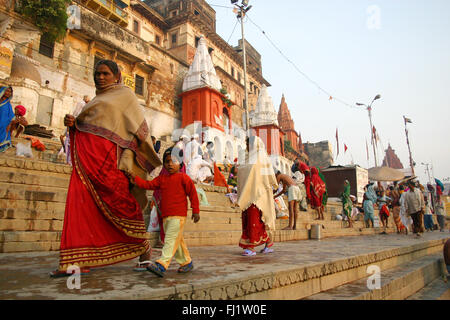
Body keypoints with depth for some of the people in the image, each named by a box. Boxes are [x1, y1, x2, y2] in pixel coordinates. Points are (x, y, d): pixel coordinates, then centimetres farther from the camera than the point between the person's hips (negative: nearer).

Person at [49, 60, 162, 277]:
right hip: (85, 153, 7)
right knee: (82, 201, -5)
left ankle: (143, 246, 11)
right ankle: (79, 260, -4)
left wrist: (129, 152, -11)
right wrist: (72, 123, 6)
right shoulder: (97, 99, 28)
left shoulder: (125, 94, 8)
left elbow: (139, 127, 0)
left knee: (120, 202, -6)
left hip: (106, 152, -7)